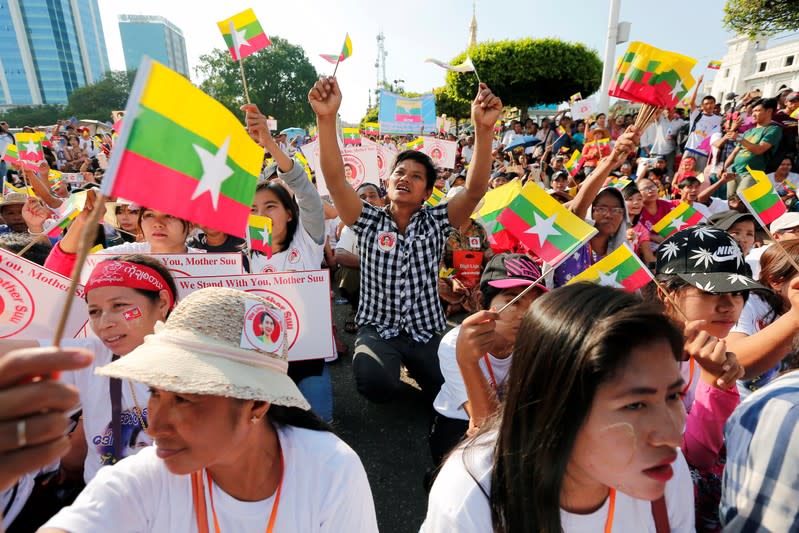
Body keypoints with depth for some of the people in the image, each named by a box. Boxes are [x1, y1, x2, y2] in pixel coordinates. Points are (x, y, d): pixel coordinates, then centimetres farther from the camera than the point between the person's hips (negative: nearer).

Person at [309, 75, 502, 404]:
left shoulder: (435, 222, 0)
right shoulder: (369, 222, -1)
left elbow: (475, 189, -16)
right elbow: (334, 179, -16)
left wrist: (483, 128, -31)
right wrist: (327, 118, -30)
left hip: (427, 332, 2)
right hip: (377, 330, -1)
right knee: (377, 384, -29)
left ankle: (413, 366, 17)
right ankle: (396, 366, 9)